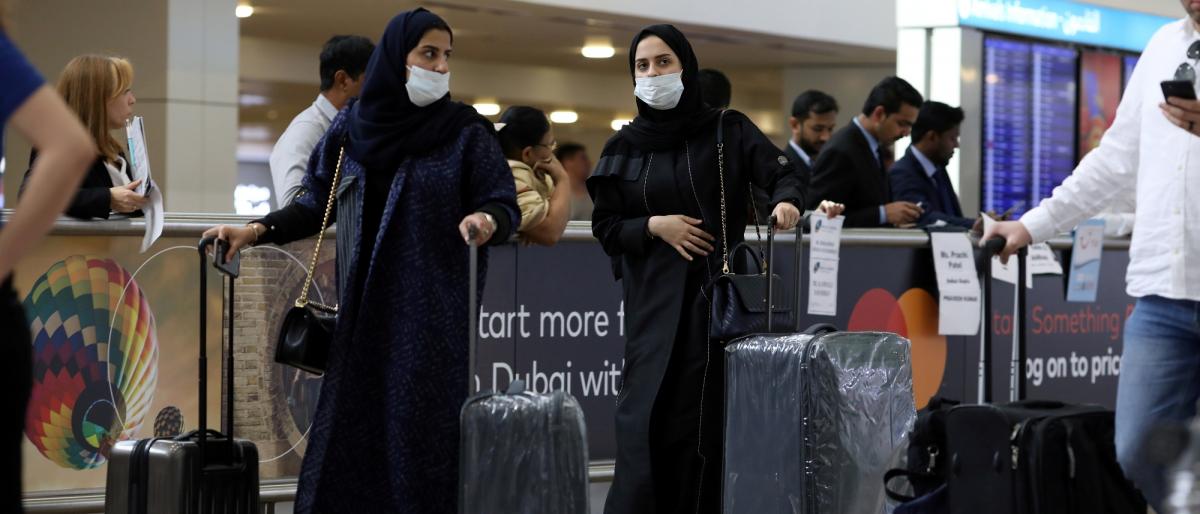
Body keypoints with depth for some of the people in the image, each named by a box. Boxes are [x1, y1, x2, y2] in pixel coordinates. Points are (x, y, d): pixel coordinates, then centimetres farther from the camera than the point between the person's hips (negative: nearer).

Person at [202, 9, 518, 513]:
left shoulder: (467, 130, -1)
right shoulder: (352, 123, 6)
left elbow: (505, 206, -4)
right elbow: (318, 203, 11)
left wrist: (487, 220, -26)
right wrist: (257, 230, 0)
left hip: (433, 311, -3)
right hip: (363, 308, 3)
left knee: (423, 428, -6)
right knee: (352, 426, 2)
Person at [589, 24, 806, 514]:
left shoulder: (727, 130, 3)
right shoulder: (623, 147, 9)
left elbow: (782, 173, -5)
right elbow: (604, 227, 10)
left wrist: (786, 201, -27)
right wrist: (653, 226, -8)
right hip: (654, 299, 1)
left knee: (705, 418, -5)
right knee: (646, 418, -6)